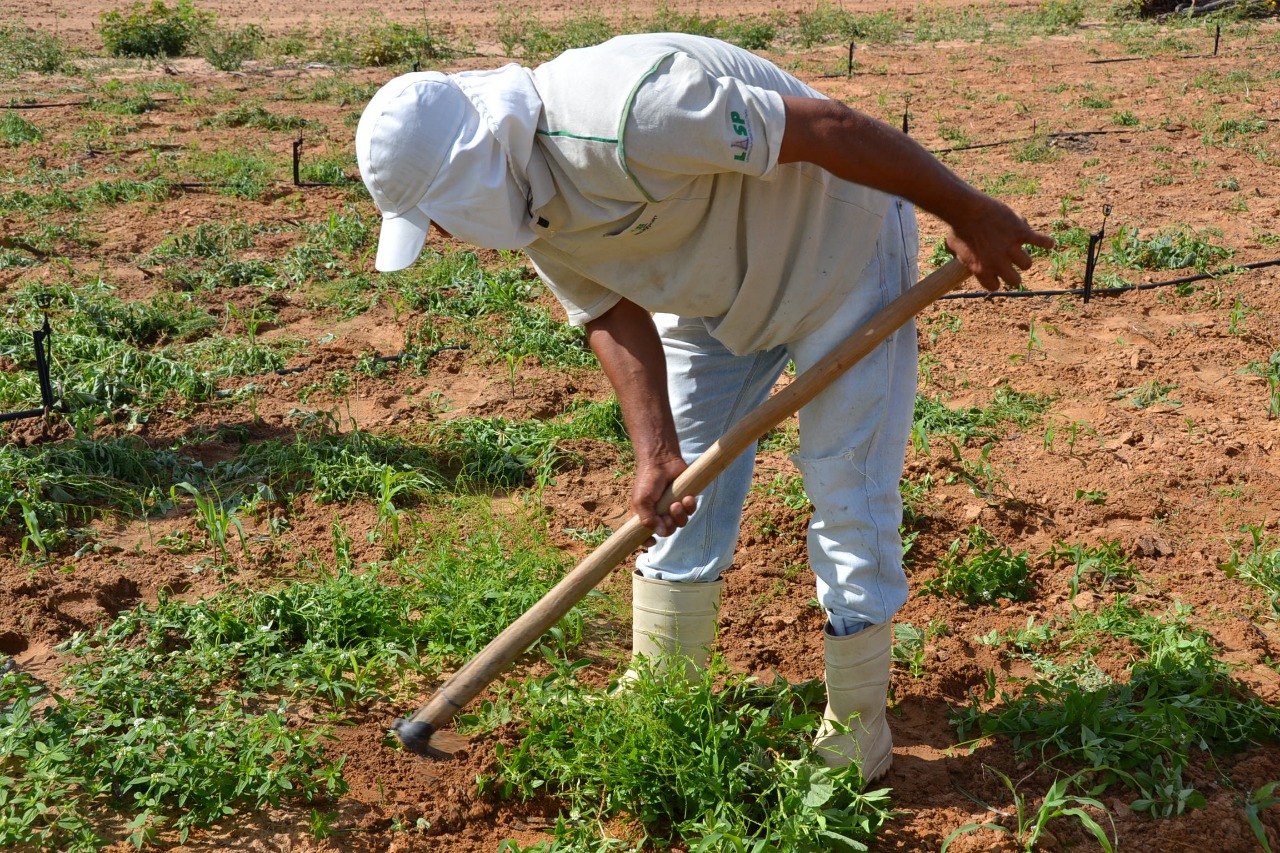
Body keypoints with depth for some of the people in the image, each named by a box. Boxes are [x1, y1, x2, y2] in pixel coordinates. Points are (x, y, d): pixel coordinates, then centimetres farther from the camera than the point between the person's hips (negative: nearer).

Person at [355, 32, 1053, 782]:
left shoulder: (627, 117, -40)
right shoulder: (523, 199, -13)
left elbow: (830, 127, -34)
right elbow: (614, 319, -8)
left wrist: (968, 214, -23)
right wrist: (656, 454, -22)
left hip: (839, 252, -7)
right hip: (717, 292, 8)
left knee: (850, 503, -5)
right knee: (679, 499, 11)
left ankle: (856, 734, 13)